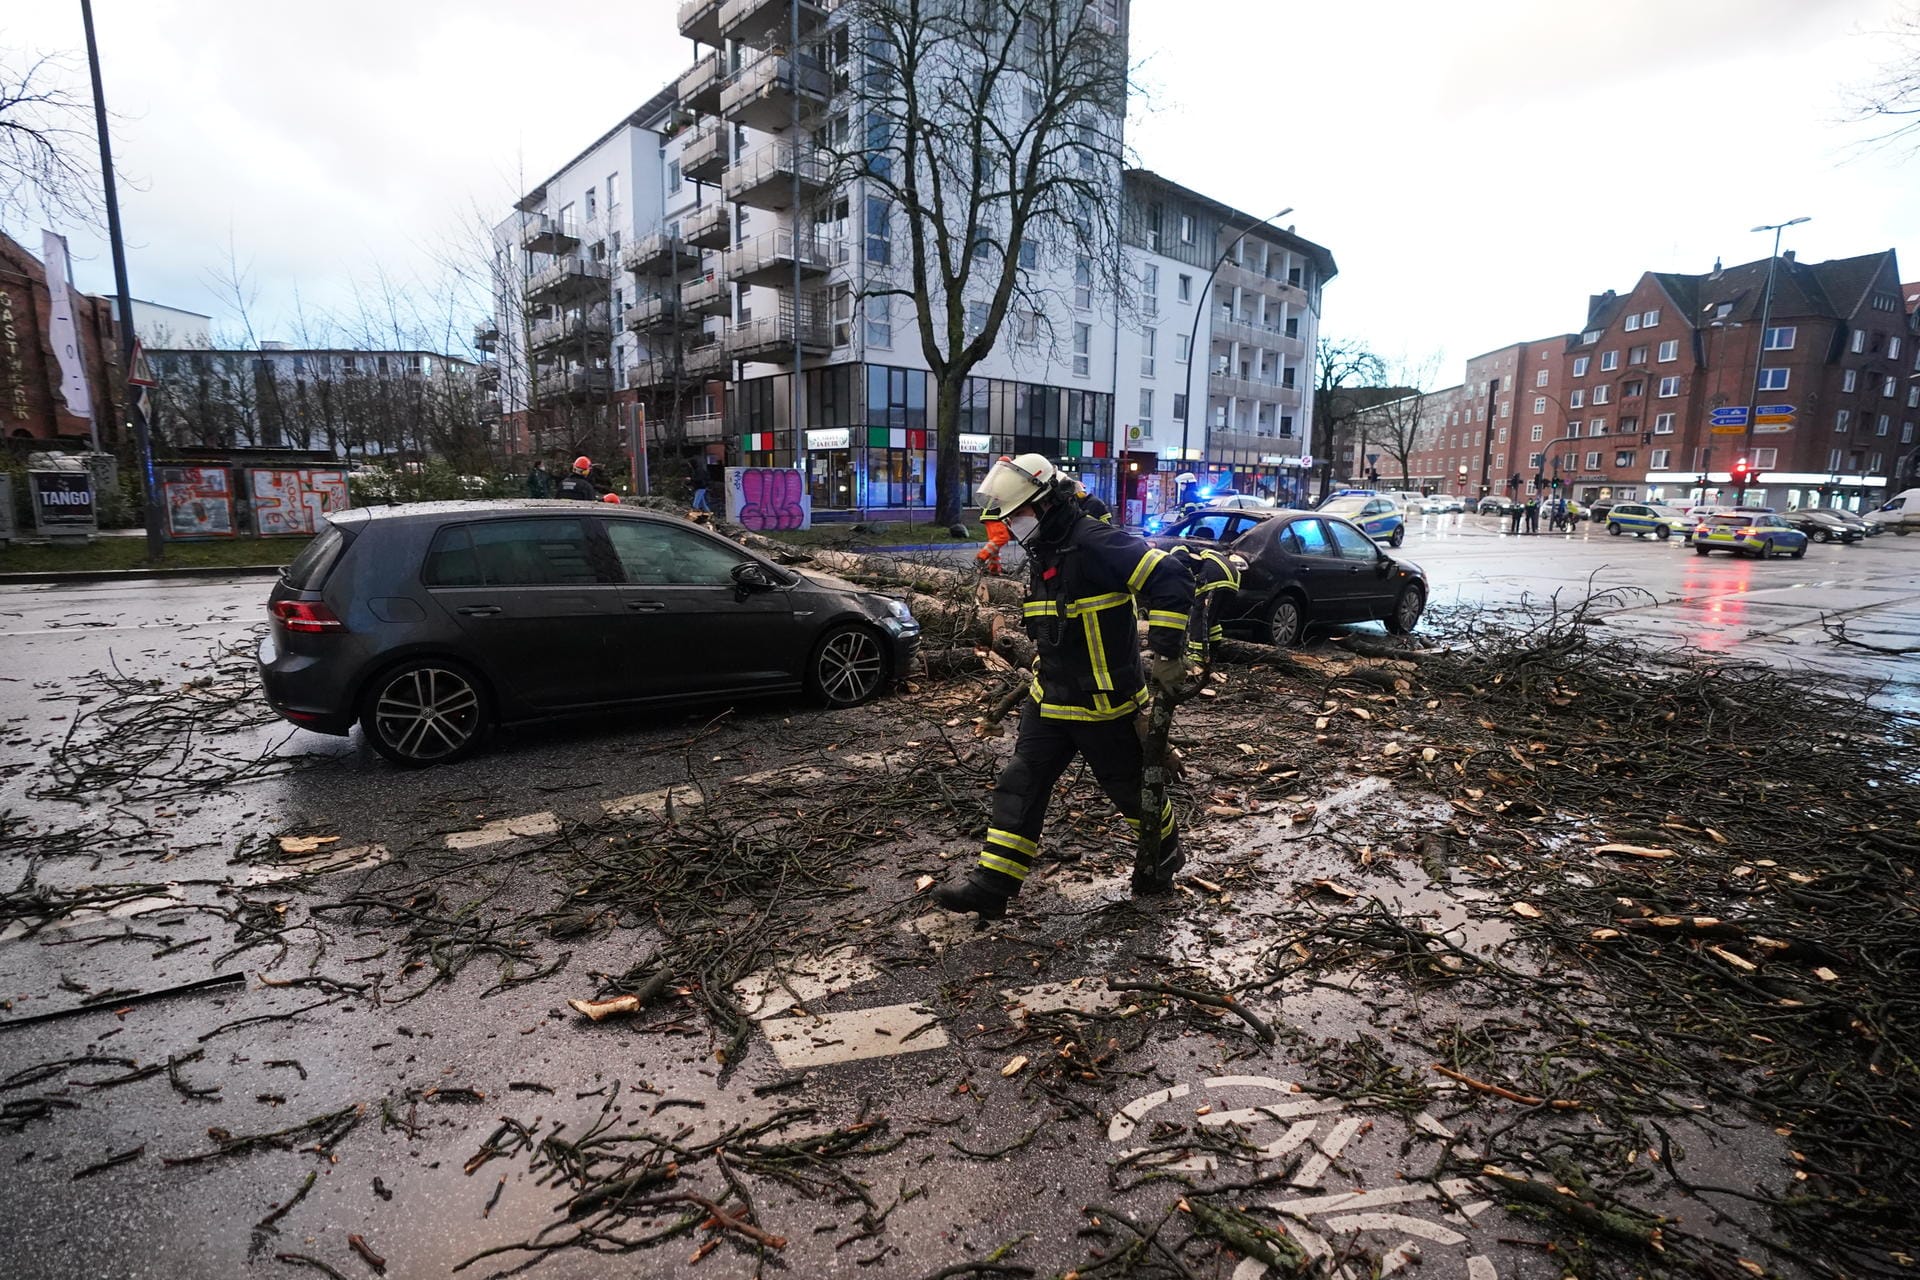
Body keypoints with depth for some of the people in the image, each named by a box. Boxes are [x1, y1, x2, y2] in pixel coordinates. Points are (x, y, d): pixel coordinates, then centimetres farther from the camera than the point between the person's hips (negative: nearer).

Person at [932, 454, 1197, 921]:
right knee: (1019, 788, 4)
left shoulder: (1095, 543, -21)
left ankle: (1164, 857, 40)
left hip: (1105, 705, -8)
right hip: (1051, 702, 8)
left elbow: (1170, 580, -27)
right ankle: (990, 885, 10)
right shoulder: (1043, 554, 10)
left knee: (1131, 788, 12)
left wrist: (1166, 654, -26)